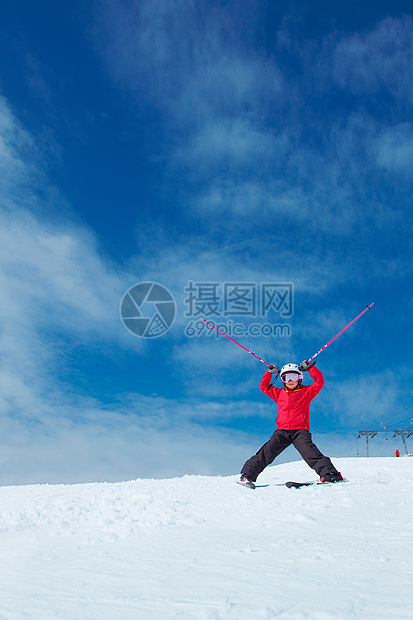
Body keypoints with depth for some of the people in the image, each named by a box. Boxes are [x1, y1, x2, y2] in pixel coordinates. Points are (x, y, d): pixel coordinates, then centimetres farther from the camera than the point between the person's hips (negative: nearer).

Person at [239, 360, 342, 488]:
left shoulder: (307, 392, 14)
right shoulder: (279, 393, 23)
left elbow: (320, 382, 5)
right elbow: (264, 387, 28)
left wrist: (310, 367, 4)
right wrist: (270, 372, 20)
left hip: (300, 431, -2)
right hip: (282, 431, 2)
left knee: (309, 451, -25)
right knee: (268, 451, -14)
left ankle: (327, 472, -33)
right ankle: (248, 474, -16)